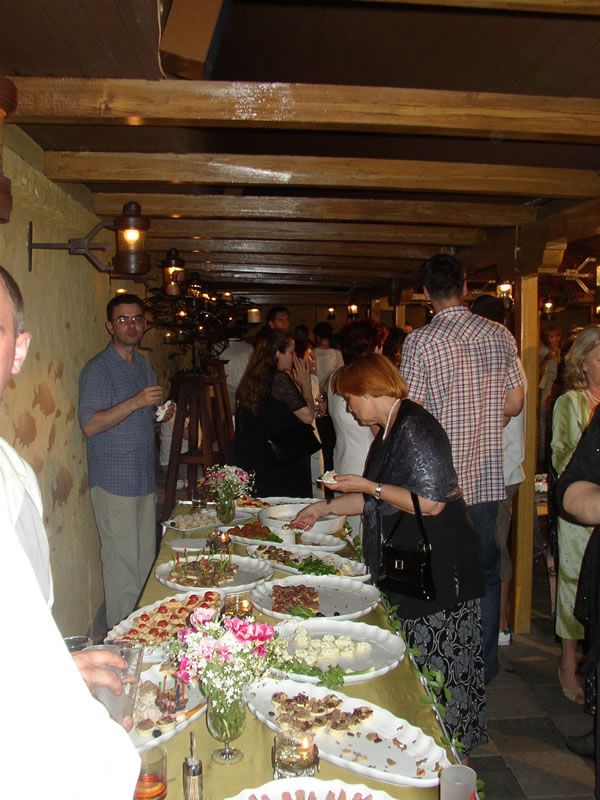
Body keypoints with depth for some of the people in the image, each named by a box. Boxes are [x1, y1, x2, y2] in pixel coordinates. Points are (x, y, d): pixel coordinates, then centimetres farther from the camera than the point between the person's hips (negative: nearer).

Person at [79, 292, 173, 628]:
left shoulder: (144, 364, 15)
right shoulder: (97, 369, -9)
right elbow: (90, 425, -18)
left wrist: (163, 414, 5)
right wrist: (135, 402, -25)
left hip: (145, 478, 7)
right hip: (114, 481, -7)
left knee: (147, 558, 11)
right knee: (123, 561, -3)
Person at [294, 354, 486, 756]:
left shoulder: (415, 427, -18)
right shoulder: (389, 430, 13)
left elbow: (431, 501, -24)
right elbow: (377, 499, 22)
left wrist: (368, 486, -16)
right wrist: (325, 507, 23)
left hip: (440, 568, -10)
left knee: (440, 664, 2)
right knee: (414, 662, 16)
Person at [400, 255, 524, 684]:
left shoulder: (420, 341, -12)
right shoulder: (500, 335, 1)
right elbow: (515, 403, 6)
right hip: (487, 476, 4)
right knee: (486, 573, 16)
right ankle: (485, 665, 28)